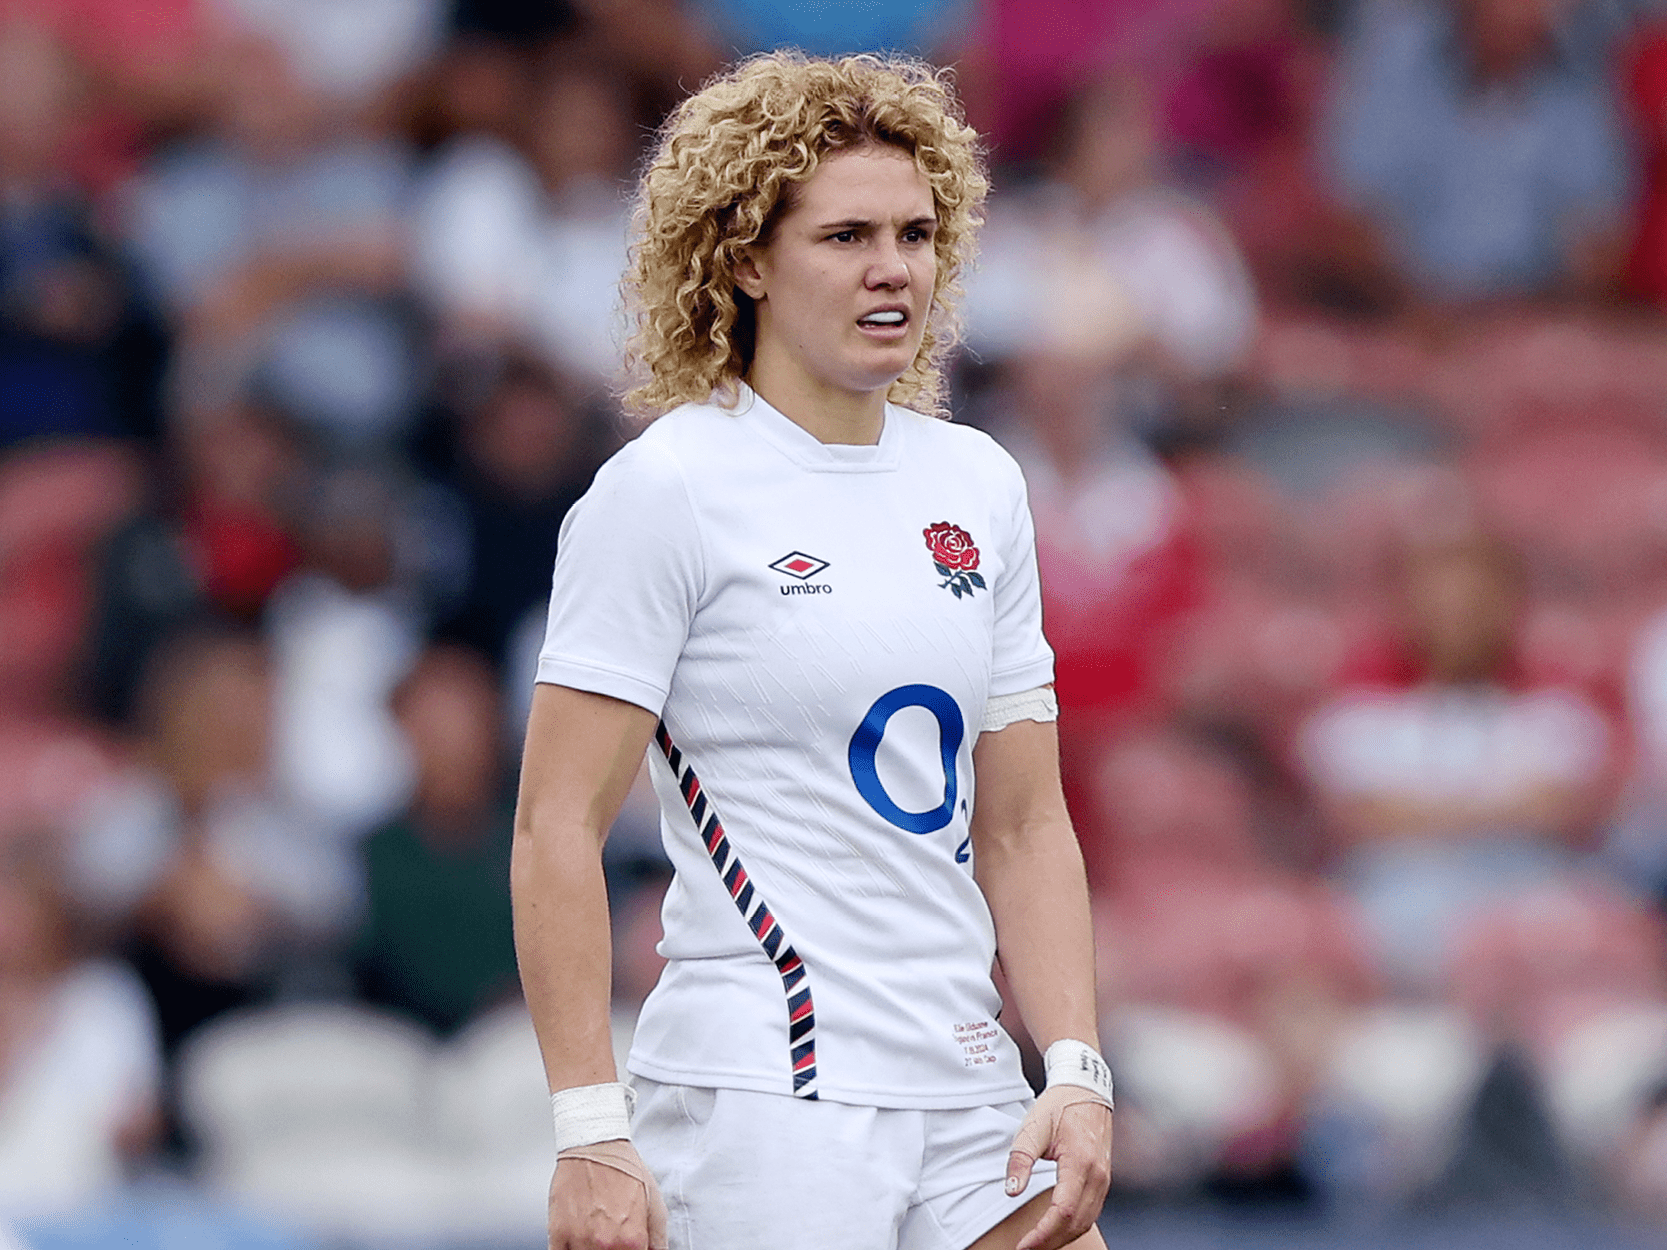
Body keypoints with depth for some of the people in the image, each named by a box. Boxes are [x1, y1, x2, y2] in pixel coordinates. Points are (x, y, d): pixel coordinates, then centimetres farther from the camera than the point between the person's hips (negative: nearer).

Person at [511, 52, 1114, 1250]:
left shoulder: (982, 486, 12)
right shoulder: (666, 489, -6)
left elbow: (1022, 826, 15)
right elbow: (556, 827, -10)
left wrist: (1078, 1073, 3)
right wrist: (591, 1131, -17)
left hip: (970, 1103, 6)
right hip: (760, 1097, -6)